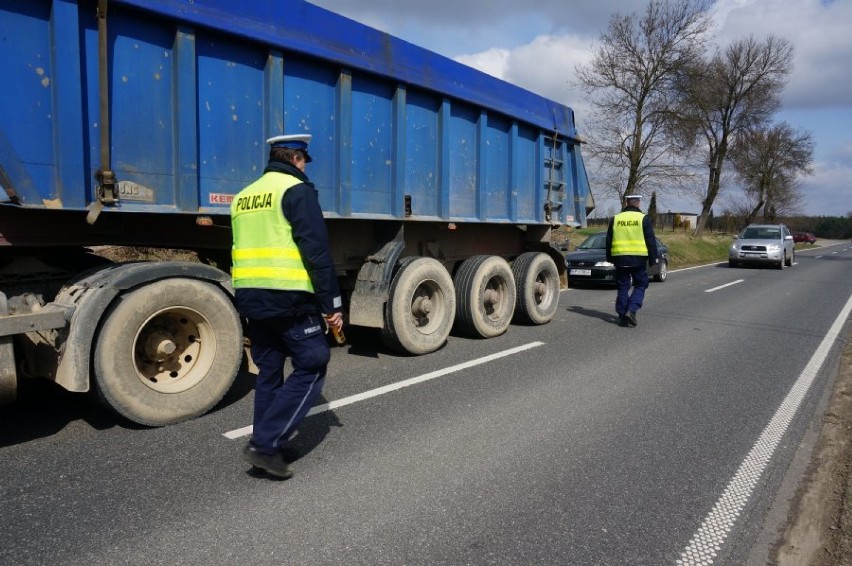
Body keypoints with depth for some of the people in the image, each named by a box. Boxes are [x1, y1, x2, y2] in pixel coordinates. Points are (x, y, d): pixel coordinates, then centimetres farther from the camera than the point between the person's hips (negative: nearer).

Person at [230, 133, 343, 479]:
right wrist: (332, 303, -11)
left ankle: (268, 441, 24)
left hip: (250, 297, 8)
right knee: (311, 366, 2)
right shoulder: (297, 190, -7)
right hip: (289, 299, -8)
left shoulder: (244, 197, 17)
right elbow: (317, 252, -14)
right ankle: (266, 443, -3)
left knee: (269, 371, 17)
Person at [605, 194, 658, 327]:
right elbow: (651, 241, -2)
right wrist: (653, 259, 5)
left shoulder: (615, 219, 6)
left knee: (622, 288, 9)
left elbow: (609, 241, 11)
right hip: (638, 259, -2)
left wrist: (610, 258, 19)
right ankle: (631, 310, -9)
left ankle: (622, 316, 9)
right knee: (640, 285, 9)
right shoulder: (643, 219, -2)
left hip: (620, 258, 3)